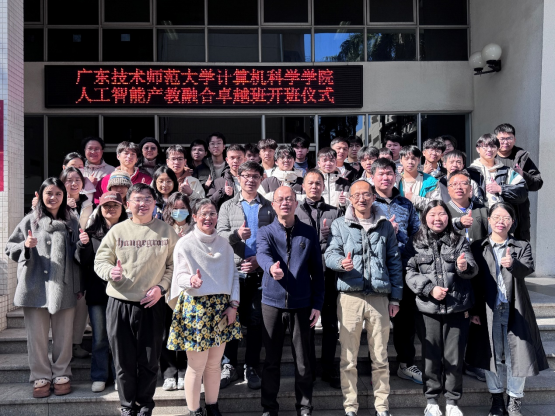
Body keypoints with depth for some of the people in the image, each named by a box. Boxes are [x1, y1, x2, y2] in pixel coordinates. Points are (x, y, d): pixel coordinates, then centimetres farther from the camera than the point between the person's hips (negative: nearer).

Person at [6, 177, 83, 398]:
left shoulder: (71, 221, 8)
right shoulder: (30, 220, 8)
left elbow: (79, 254, 10)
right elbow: (10, 248, 10)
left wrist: (80, 285, 8)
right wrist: (25, 245, -13)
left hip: (64, 287, 0)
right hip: (35, 286, 0)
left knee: (64, 335, 6)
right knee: (37, 336, 6)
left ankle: (61, 375, 22)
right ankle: (41, 377, 21)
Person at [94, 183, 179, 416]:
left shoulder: (166, 232, 2)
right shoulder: (117, 231, 3)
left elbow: (173, 265, 4)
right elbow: (100, 261, 4)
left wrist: (161, 287, -9)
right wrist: (110, 271, -18)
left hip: (152, 305, 0)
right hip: (120, 303, 1)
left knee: (149, 361, 9)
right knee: (124, 360, 10)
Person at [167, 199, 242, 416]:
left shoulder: (224, 244, 7)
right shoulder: (185, 244, -5)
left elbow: (233, 276, 8)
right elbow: (180, 276, -8)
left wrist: (233, 304, -1)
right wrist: (191, 280, -31)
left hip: (221, 307, 4)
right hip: (195, 307, -4)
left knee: (214, 364, 13)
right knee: (197, 366, 2)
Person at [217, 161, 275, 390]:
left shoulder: (269, 208, 10)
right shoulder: (228, 206, 10)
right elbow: (220, 235, 0)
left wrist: (260, 259, -8)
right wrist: (237, 235, -20)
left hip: (260, 271, 0)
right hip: (234, 270, 0)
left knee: (255, 321, 5)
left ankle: (251, 368, 17)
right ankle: (229, 367, 16)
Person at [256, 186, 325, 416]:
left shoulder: (309, 233, 3)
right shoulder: (265, 232, 1)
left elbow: (317, 271, 4)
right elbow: (263, 254, -22)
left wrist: (317, 304, -1)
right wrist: (271, 267, -44)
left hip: (301, 304, 0)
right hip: (272, 303, 0)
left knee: (303, 361, 8)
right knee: (271, 360, 10)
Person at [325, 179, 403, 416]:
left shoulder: (385, 226, 10)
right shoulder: (340, 225, 6)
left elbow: (394, 262, 11)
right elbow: (330, 255, -2)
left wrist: (395, 297, 8)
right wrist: (341, 262, -26)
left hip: (379, 297, 1)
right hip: (349, 296, -1)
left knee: (380, 357, 8)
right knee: (348, 358, 5)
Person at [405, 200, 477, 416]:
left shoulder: (459, 241, 6)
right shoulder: (415, 243, 4)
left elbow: (472, 268, -6)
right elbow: (410, 274, -3)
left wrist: (465, 267, -29)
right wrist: (429, 288, -16)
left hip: (458, 308, 1)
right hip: (428, 309, 0)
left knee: (455, 358, 7)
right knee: (431, 356, 9)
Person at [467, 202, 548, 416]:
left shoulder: (522, 246, 5)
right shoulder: (478, 247, 4)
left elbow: (529, 268, -16)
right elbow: (473, 280, 3)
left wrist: (513, 264, -38)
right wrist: (474, 310, -2)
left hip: (514, 310, 0)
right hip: (488, 311, 0)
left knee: (516, 355, 5)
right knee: (492, 355, 9)